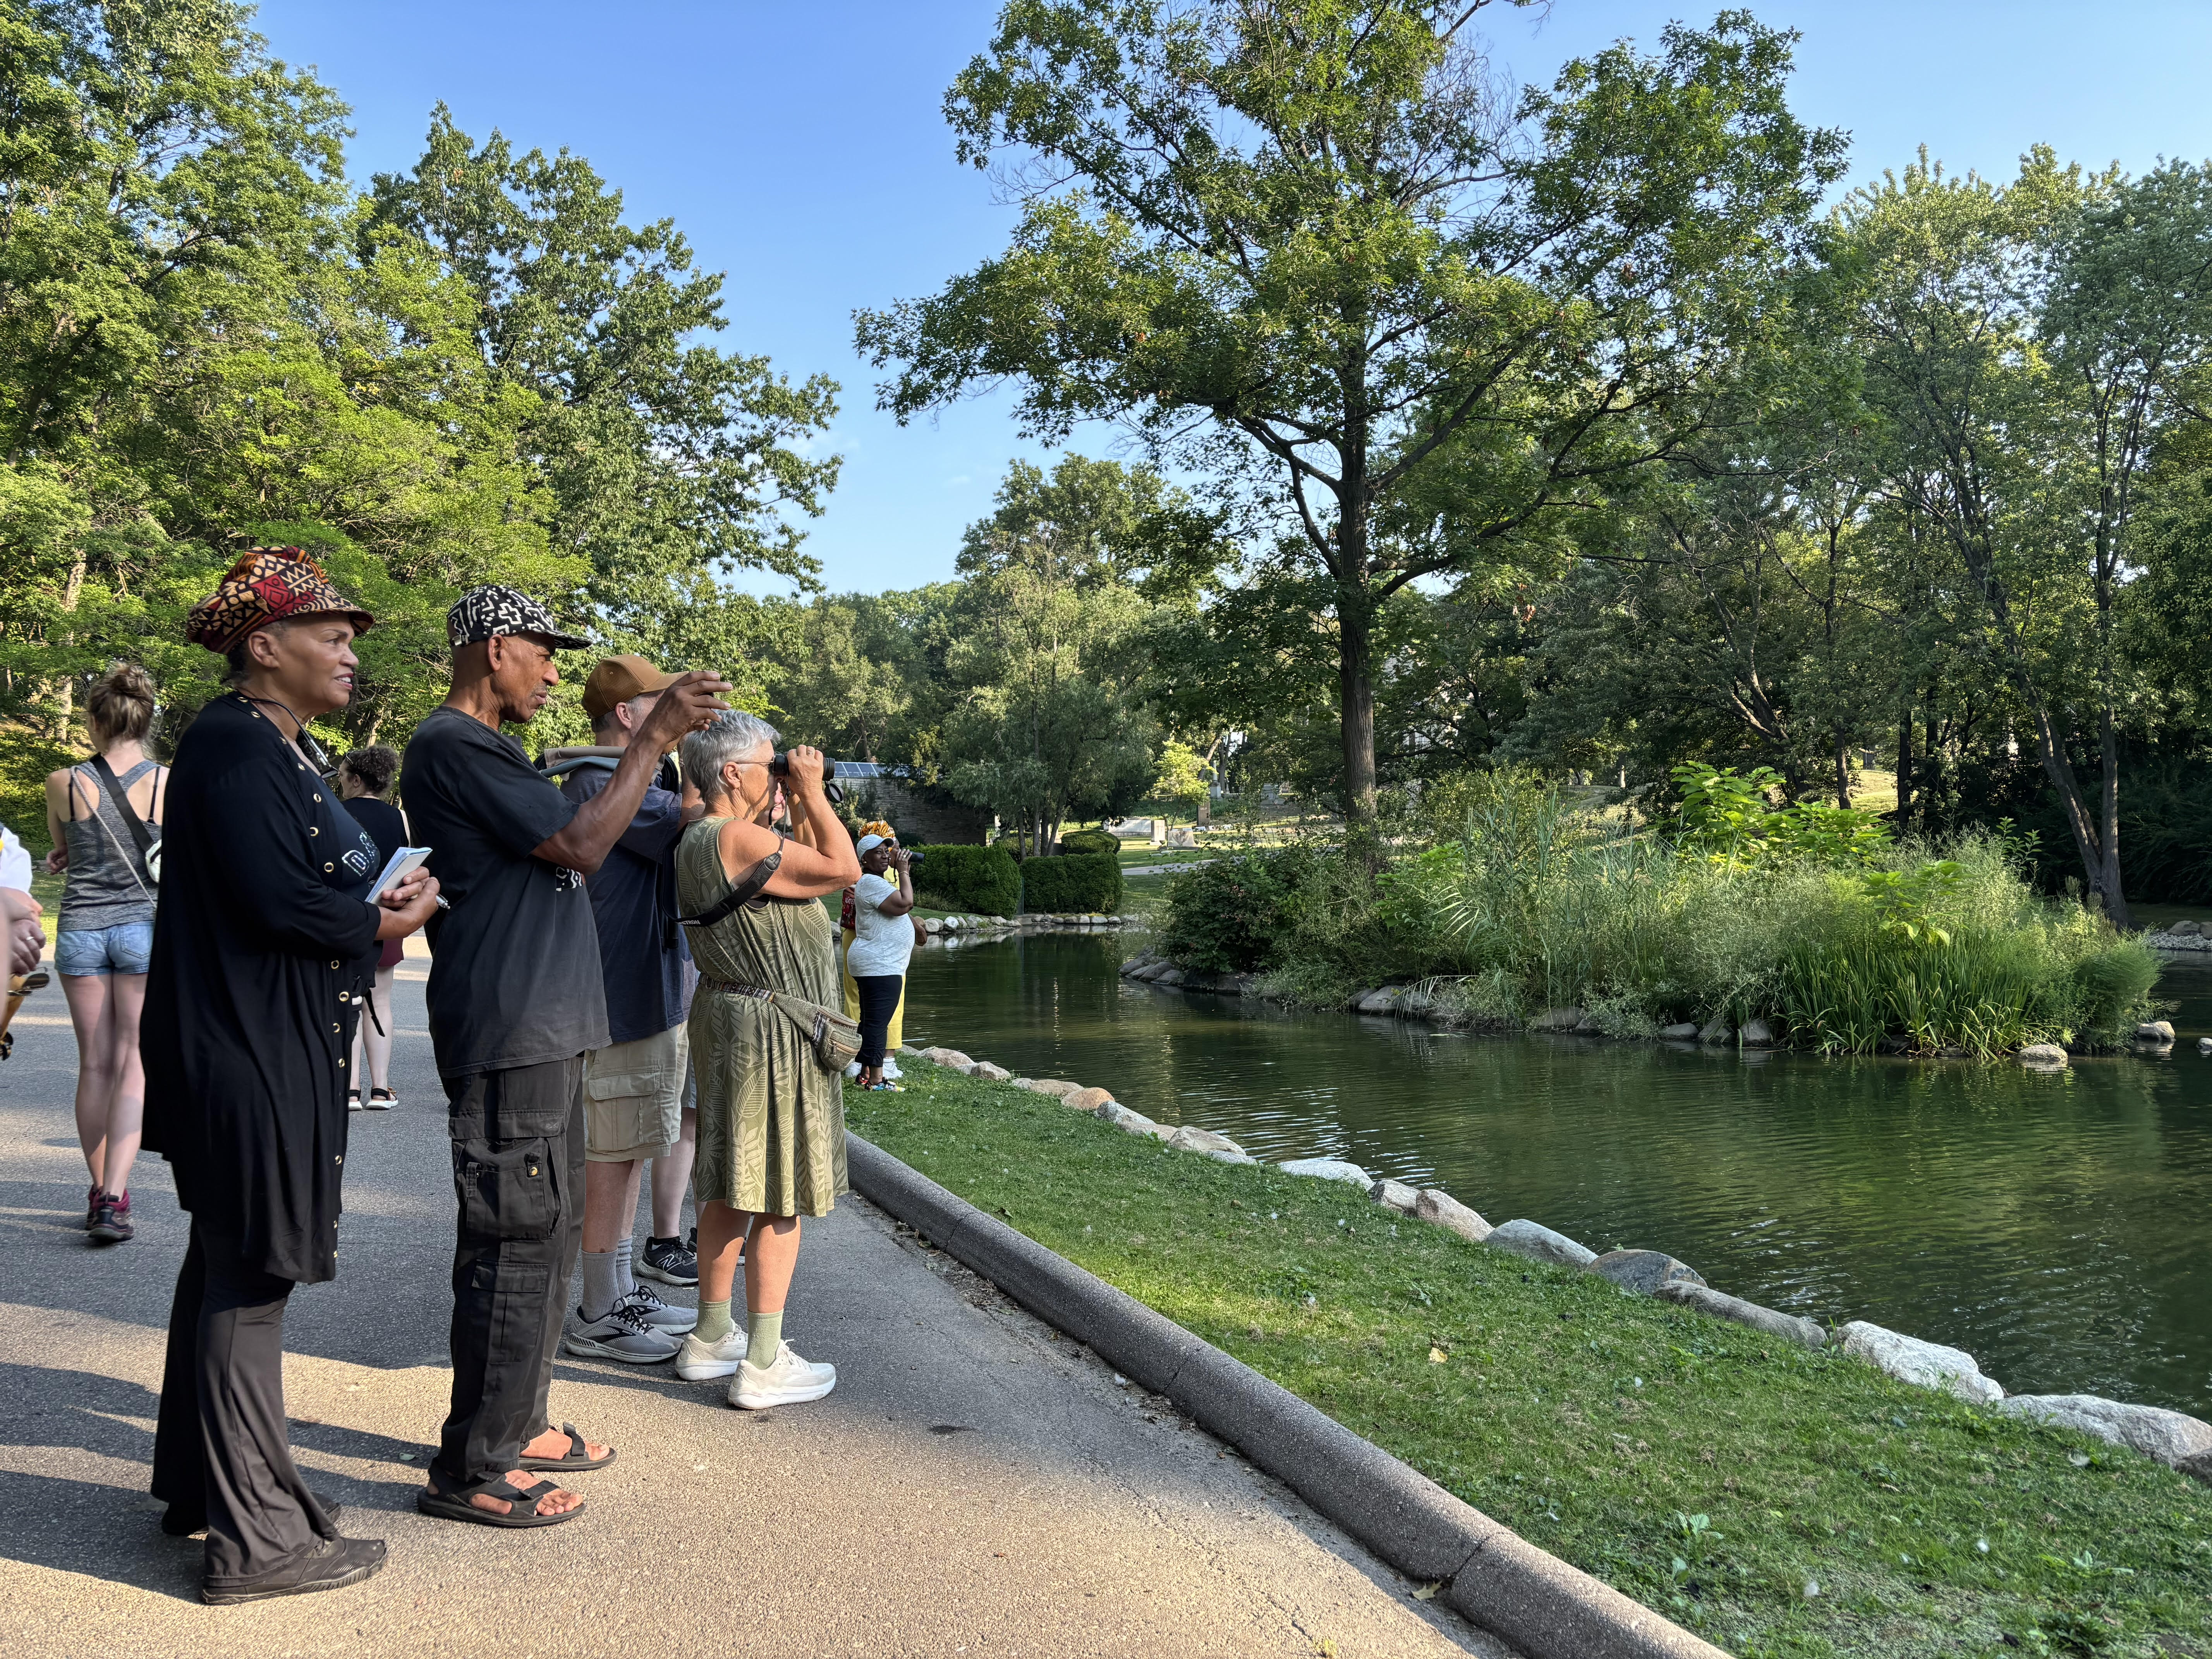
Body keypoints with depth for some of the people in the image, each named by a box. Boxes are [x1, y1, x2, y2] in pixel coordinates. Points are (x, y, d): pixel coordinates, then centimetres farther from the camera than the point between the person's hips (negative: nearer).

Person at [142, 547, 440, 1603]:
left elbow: (324, 875, 15)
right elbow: (276, 899, -25)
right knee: (249, 1283, -3)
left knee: (228, 1268, 20)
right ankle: (254, 1540, 9)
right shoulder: (235, 745, -17)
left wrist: (380, 896, -3)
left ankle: (200, 1484, 36)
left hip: (271, 1051, 11)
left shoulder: (282, 750, 15)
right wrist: (385, 923, -11)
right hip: (251, 1058, -11)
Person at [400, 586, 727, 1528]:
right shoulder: (452, 746, -13)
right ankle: (472, 1470, 6)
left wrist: (656, 746, 16)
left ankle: (517, 1424, 29)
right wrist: (654, 737, -13)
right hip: (507, 1035, -11)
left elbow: (567, 842, 21)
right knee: (515, 1242, -5)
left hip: (543, 1030, 11)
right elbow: (580, 845, -18)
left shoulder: (486, 747, 20)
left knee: (544, 1236, 17)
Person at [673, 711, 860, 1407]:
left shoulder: (699, 840, 12)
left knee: (732, 1186, 18)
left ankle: (712, 1338, 29)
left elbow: (801, 868, 21)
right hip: (770, 1025, -10)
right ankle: (764, 1363, 4)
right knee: (779, 1200, -3)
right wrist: (812, 793, -6)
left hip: (729, 1016, 10)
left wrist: (801, 803, 14)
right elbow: (843, 870, -15)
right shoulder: (736, 838, -20)